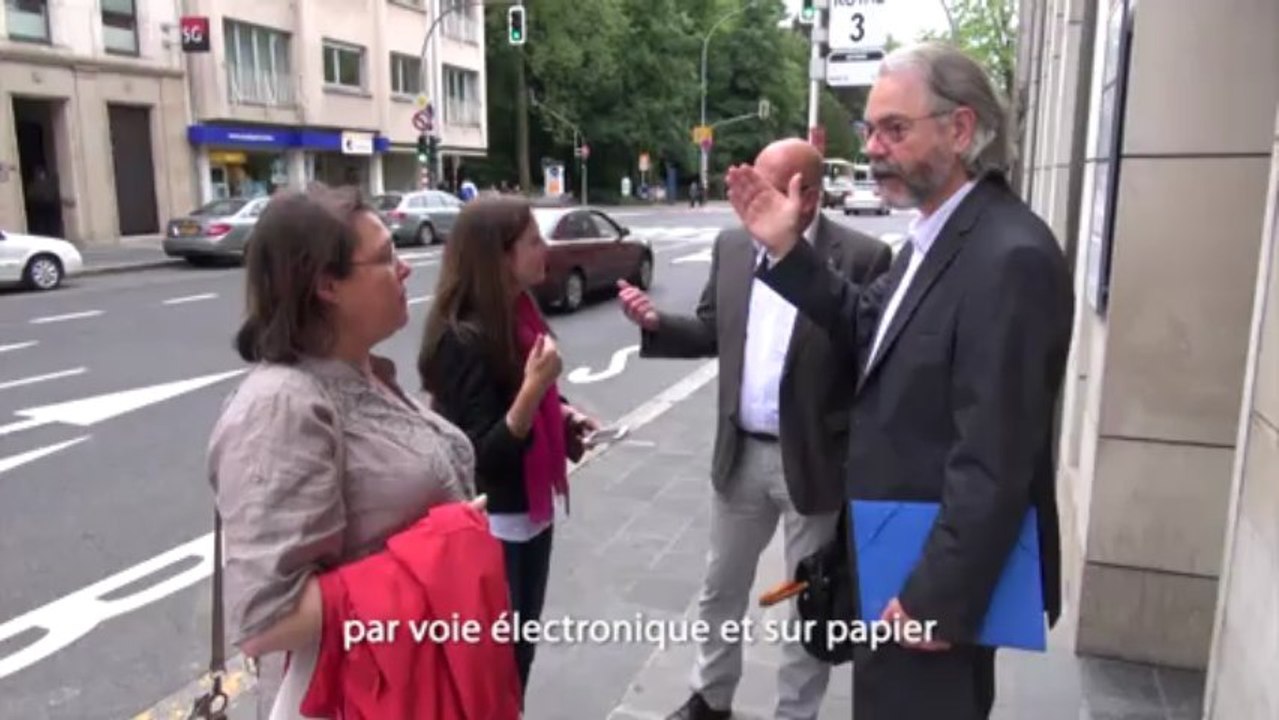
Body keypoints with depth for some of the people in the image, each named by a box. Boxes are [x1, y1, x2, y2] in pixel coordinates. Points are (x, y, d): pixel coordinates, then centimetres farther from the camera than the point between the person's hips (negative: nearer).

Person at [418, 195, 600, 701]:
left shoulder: (518, 313, 2)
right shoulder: (462, 338, -23)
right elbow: (484, 454, -23)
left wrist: (563, 413, -1)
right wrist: (534, 386, -34)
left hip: (532, 511, 8)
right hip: (491, 525, -8)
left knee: (522, 649, 22)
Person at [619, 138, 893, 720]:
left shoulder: (862, 257, -13)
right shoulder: (732, 246, 2)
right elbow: (713, 333, 9)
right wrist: (657, 323, -9)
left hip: (815, 460, -4)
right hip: (740, 453, 5)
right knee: (721, 590, 20)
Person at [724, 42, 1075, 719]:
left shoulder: (1010, 256, -26)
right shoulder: (938, 232, 5)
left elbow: (995, 460, -27)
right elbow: (868, 327, 12)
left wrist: (938, 599, -22)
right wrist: (787, 251, 0)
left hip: (936, 576, -9)